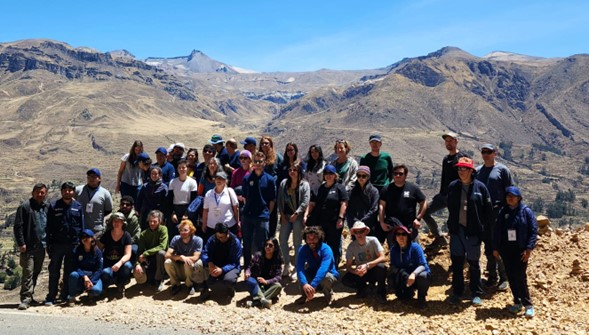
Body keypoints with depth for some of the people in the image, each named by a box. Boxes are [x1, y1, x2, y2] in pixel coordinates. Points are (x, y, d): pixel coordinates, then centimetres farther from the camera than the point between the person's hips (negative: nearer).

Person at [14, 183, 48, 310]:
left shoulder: (47, 207, 10)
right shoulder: (25, 206, -6)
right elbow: (18, 227, -8)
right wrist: (21, 243, -13)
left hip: (41, 247, 6)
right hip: (28, 247, -6)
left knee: (36, 272, 13)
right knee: (28, 272, -9)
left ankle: (29, 296, 25)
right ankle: (25, 299, -6)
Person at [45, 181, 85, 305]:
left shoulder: (78, 207, 7)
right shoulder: (54, 206, 3)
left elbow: (82, 226, 9)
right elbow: (49, 227, 2)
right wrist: (49, 244, -3)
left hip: (73, 244, 1)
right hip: (57, 243, -1)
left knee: (69, 272, 8)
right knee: (54, 272, 2)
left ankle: (65, 296, 17)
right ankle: (51, 297, 9)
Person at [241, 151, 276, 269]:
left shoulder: (270, 179, -1)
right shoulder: (247, 178, 6)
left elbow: (272, 200, 3)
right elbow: (244, 197, 14)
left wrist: (267, 213, 1)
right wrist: (248, 209, 8)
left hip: (262, 217, -2)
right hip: (247, 215, 3)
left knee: (260, 245, 2)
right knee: (247, 244, 10)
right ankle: (247, 268, 22)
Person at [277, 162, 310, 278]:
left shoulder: (304, 185, -3)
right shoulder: (284, 183, 9)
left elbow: (305, 202, -10)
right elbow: (280, 199, 9)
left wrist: (296, 214, -14)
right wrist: (282, 213, 1)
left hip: (298, 216, -4)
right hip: (286, 216, 4)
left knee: (297, 242, 2)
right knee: (283, 240, 2)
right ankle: (287, 264, 16)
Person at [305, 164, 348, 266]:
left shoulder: (339, 187, 2)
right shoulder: (319, 188, 16)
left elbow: (343, 204, -6)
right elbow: (312, 204, 13)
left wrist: (340, 218, -14)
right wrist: (306, 215, 1)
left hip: (334, 223, -5)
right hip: (319, 222, 5)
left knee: (334, 246, 3)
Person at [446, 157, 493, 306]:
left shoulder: (480, 187, -5)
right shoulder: (452, 186, 3)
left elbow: (488, 209, 0)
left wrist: (484, 226, -1)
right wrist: (451, 225, 10)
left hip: (473, 231, -2)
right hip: (457, 229, 3)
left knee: (473, 263, 6)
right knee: (456, 262, 5)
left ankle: (476, 294, 18)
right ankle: (457, 292, 17)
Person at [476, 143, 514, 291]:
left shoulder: (502, 169, 0)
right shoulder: (478, 170, 13)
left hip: (498, 212, -4)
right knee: (488, 246, 10)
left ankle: (504, 278, 4)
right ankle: (492, 276, 19)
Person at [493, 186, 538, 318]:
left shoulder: (526, 211, -4)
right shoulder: (503, 212, 7)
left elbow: (533, 230, -6)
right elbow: (497, 231, 11)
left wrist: (529, 249, -11)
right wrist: (496, 248, 8)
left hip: (521, 250, -4)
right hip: (506, 250, 4)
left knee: (520, 277, -8)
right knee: (511, 276, 7)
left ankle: (528, 305, 2)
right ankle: (517, 302, 19)